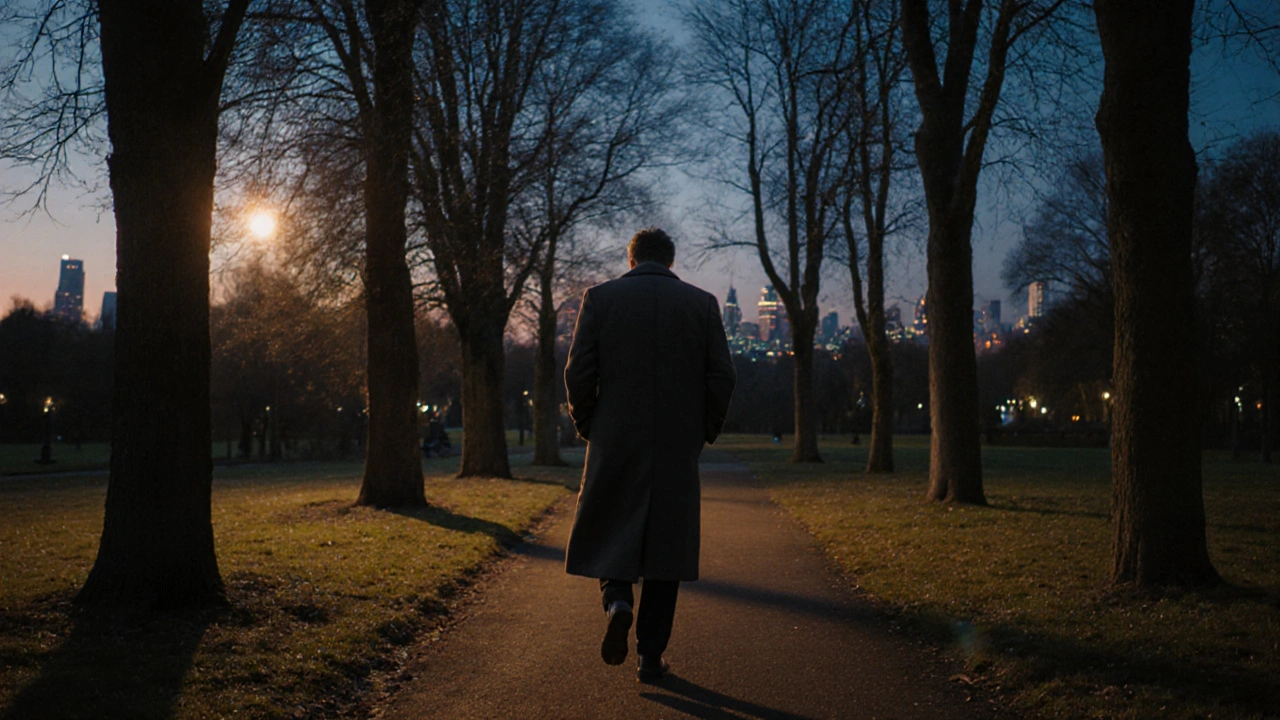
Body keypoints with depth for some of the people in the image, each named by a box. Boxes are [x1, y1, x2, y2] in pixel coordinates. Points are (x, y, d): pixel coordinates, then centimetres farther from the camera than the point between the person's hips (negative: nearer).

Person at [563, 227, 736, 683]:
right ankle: (651, 657, 11)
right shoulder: (702, 303, 3)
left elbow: (578, 372, -5)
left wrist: (587, 426, 9)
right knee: (665, 543, 8)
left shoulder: (600, 298, 0)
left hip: (614, 442, 0)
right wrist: (705, 431, 12)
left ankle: (617, 601, -11)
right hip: (678, 446, 1)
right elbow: (722, 377, -1)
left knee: (610, 534, 17)